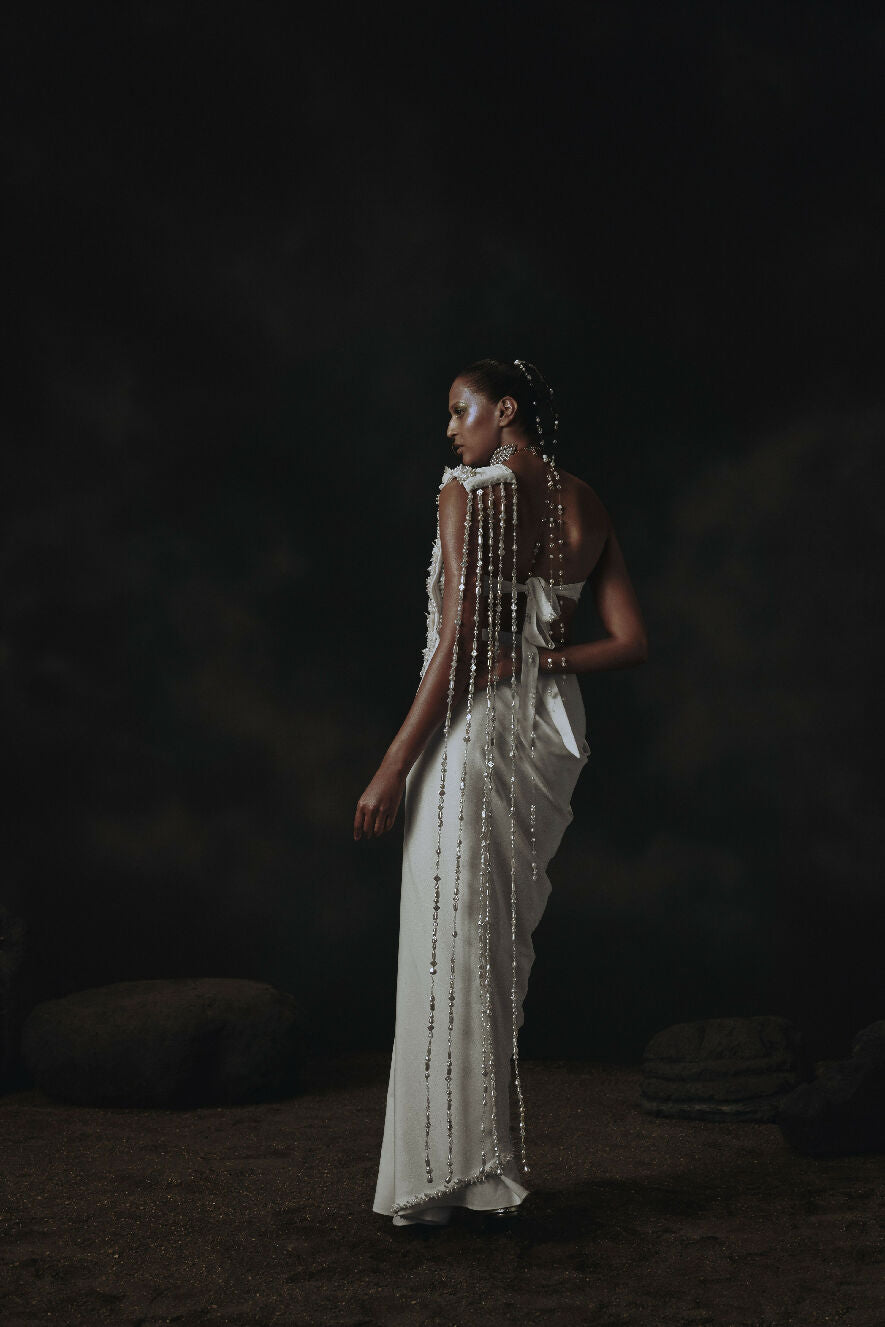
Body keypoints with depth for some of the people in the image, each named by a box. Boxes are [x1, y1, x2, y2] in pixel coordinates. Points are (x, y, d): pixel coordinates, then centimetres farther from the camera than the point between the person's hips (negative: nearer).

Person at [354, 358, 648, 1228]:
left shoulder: (469, 494, -10)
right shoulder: (587, 508, 10)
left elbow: (458, 641, -16)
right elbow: (632, 642, 6)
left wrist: (394, 766, -13)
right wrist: (544, 659, 3)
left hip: (472, 732, -7)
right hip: (547, 736, 7)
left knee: (451, 951, -1)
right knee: (503, 954, 16)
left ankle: (444, 1173, 4)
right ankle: (498, 1161, 24)